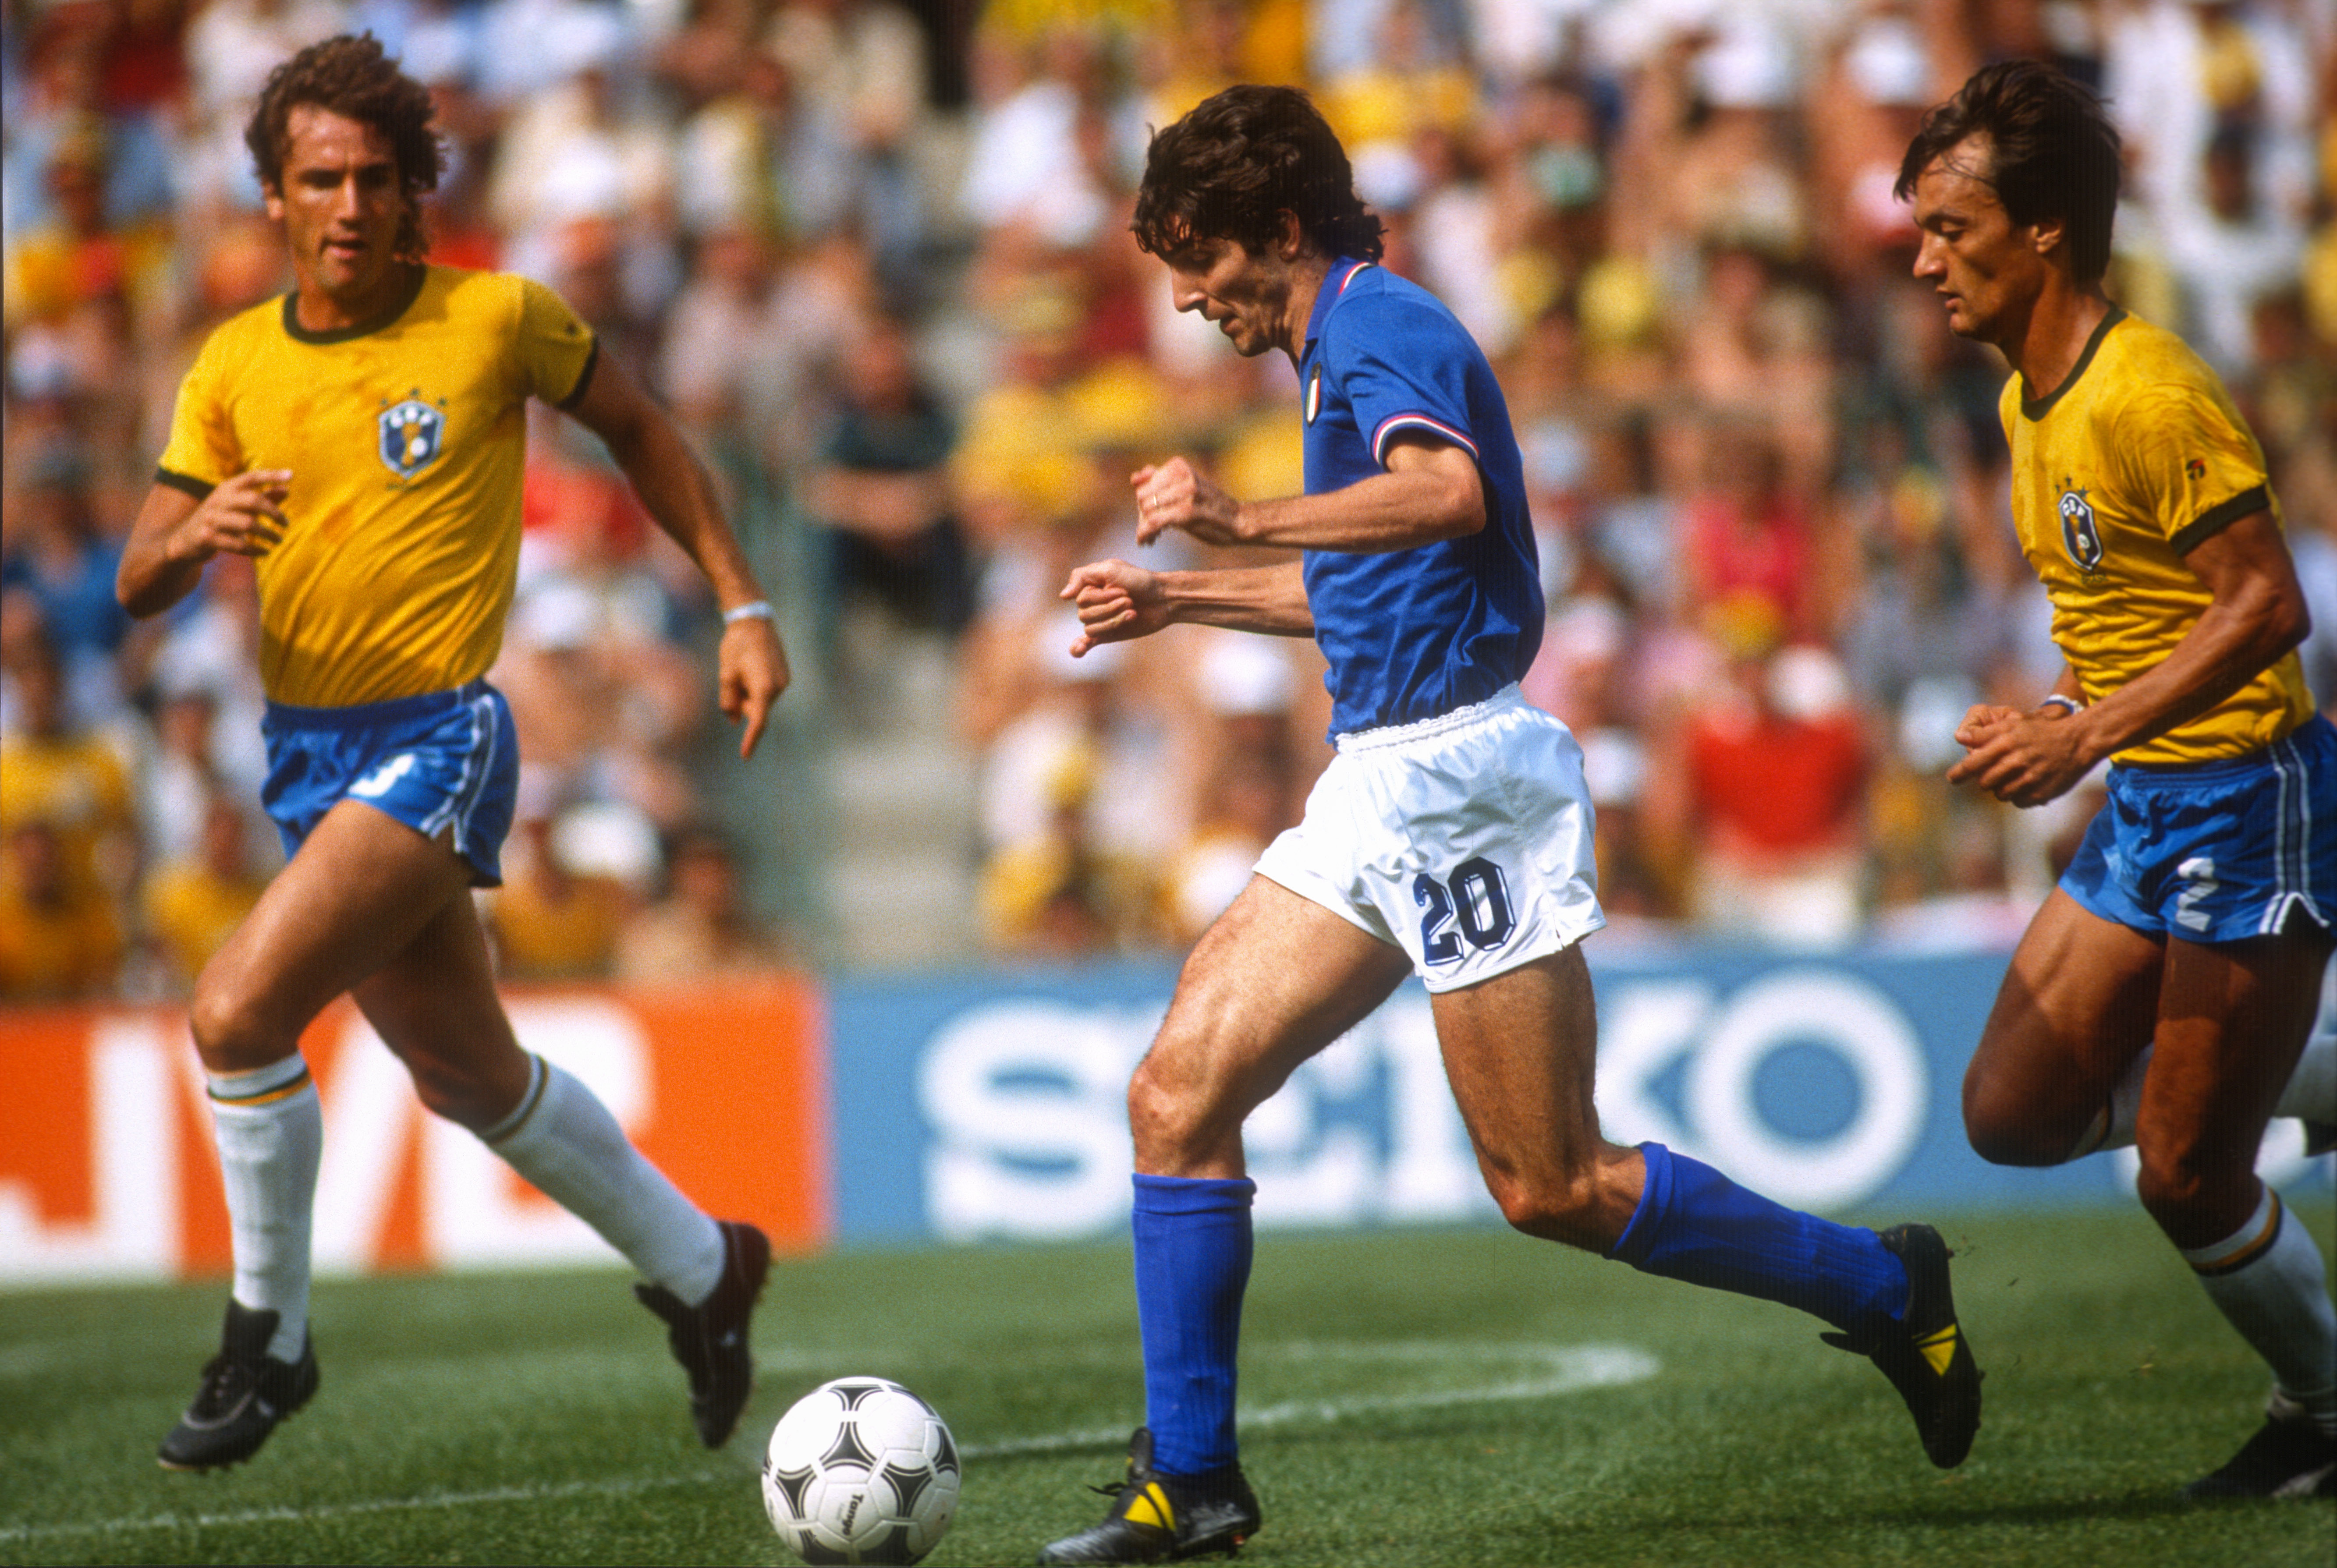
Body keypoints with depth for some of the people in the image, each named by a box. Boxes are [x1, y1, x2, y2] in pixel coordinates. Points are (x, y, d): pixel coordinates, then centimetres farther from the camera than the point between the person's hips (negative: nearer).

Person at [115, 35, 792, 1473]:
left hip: (437, 738, -6)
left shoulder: (497, 320, -8)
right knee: (469, 1075, 17)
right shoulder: (234, 367, 3)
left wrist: (744, 608, 7)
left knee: (239, 1011, -22)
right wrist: (194, 537, -20)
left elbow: (639, 430, 9)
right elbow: (138, 586, 3)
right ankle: (697, 1263, 39)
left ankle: (269, 1338, -4)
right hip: (304, 748, 6)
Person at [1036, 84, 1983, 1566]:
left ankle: (1883, 1287, 10)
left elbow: (1450, 497, -32)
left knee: (1555, 1188, -5)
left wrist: (1242, 519, -33)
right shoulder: (1348, 350, 20)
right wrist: (1182, 599, 34)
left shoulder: (1383, 328, -10)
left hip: (1460, 776, -10)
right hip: (1380, 790, 10)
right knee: (1181, 1087, 0)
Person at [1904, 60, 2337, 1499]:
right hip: (2149, 805, 9)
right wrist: (2064, 721, 6)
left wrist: (2091, 732, -25)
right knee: (2014, 1113, 5)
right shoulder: (2029, 405, 9)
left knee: (2185, 1176, -5)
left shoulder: (2150, 396, -20)